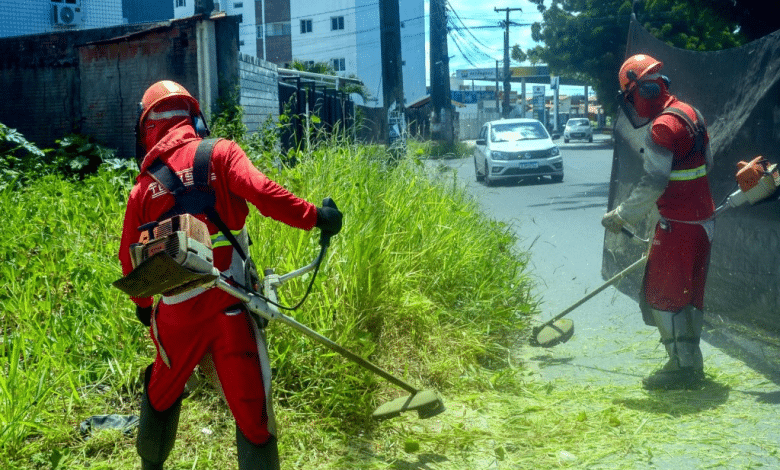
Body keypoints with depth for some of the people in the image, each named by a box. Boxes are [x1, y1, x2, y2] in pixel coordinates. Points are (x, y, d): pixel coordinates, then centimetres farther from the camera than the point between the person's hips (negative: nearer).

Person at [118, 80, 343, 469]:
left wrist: (143, 303, 29)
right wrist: (313, 216, -8)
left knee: (161, 390, 27)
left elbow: (130, 259, 13)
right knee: (251, 412, 1)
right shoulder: (219, 154, -2)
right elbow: (262, 192, -19)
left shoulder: (143, 187, 7)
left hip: (177, 313, 4)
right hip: (228, 308, -4)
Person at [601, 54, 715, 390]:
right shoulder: (687, 113, 9)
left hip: (679, 224, -10)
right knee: (689, 293, 17)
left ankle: (683, 367, 3)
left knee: (663, 295, -1)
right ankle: (690, 364, 26)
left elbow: (653, 183, -23)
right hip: (701, 219, 10)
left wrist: (622, 215, -14)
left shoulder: (663, 126, -19)